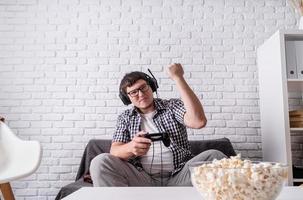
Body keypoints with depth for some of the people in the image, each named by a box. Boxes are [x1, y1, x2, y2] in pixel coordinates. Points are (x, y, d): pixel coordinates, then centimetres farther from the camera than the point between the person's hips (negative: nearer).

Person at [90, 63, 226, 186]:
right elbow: (114, 151, 1)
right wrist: (131, 147, -25)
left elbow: (198, 122, -14)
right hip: (143, 179, 1)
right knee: (101, 162, -25)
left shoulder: (172, 106, 7)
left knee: (214, 156, -27)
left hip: (178, 177, 0)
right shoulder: (125, 118, 13)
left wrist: (177, 78, -13)